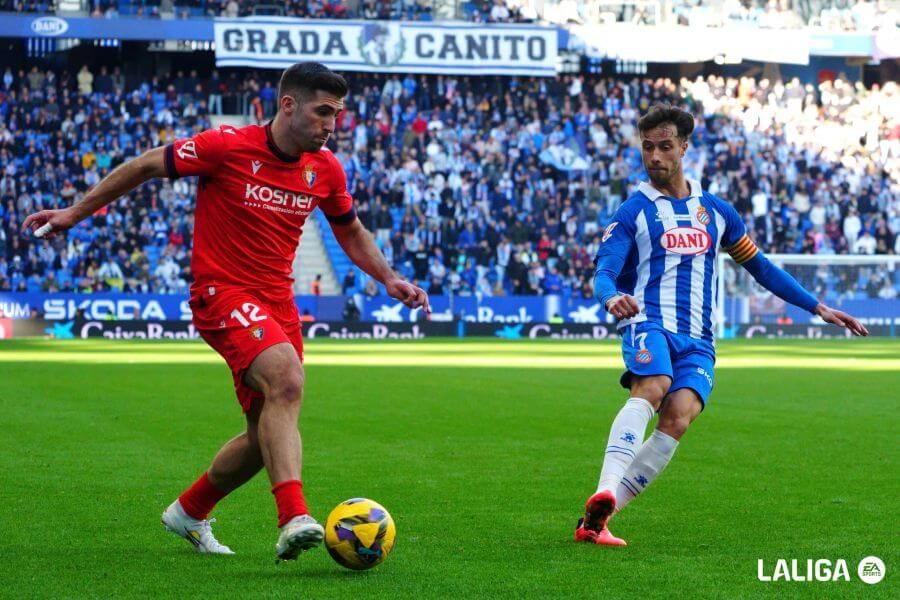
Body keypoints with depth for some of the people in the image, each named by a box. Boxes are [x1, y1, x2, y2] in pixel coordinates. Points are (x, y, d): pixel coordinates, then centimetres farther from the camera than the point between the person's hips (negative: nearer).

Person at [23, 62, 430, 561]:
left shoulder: (325, 169, 3)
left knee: (268, 434, 8)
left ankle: (189, 512, 32)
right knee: (285, 379, -31)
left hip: (277, 303, 7)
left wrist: (388, 279, 8)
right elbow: (145, 167, -2)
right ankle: (294, 519, -39)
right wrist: (76, 212, 2)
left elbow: (351, 233, 22)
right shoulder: (227, 146, -13)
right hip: (222, 293, -7)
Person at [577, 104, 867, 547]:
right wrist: (611, 297, -31)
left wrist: (818, 308, 26)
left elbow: (759, 266, 28)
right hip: (649, 324, -3)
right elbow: (604, 271, -6)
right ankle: (605, 491, -49)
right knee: (653, 387, -35)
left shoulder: (715, 211, 20)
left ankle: (596, 518, -24)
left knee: (678, 417, -24)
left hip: (697, 340, 3)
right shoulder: (633, 212, 7)